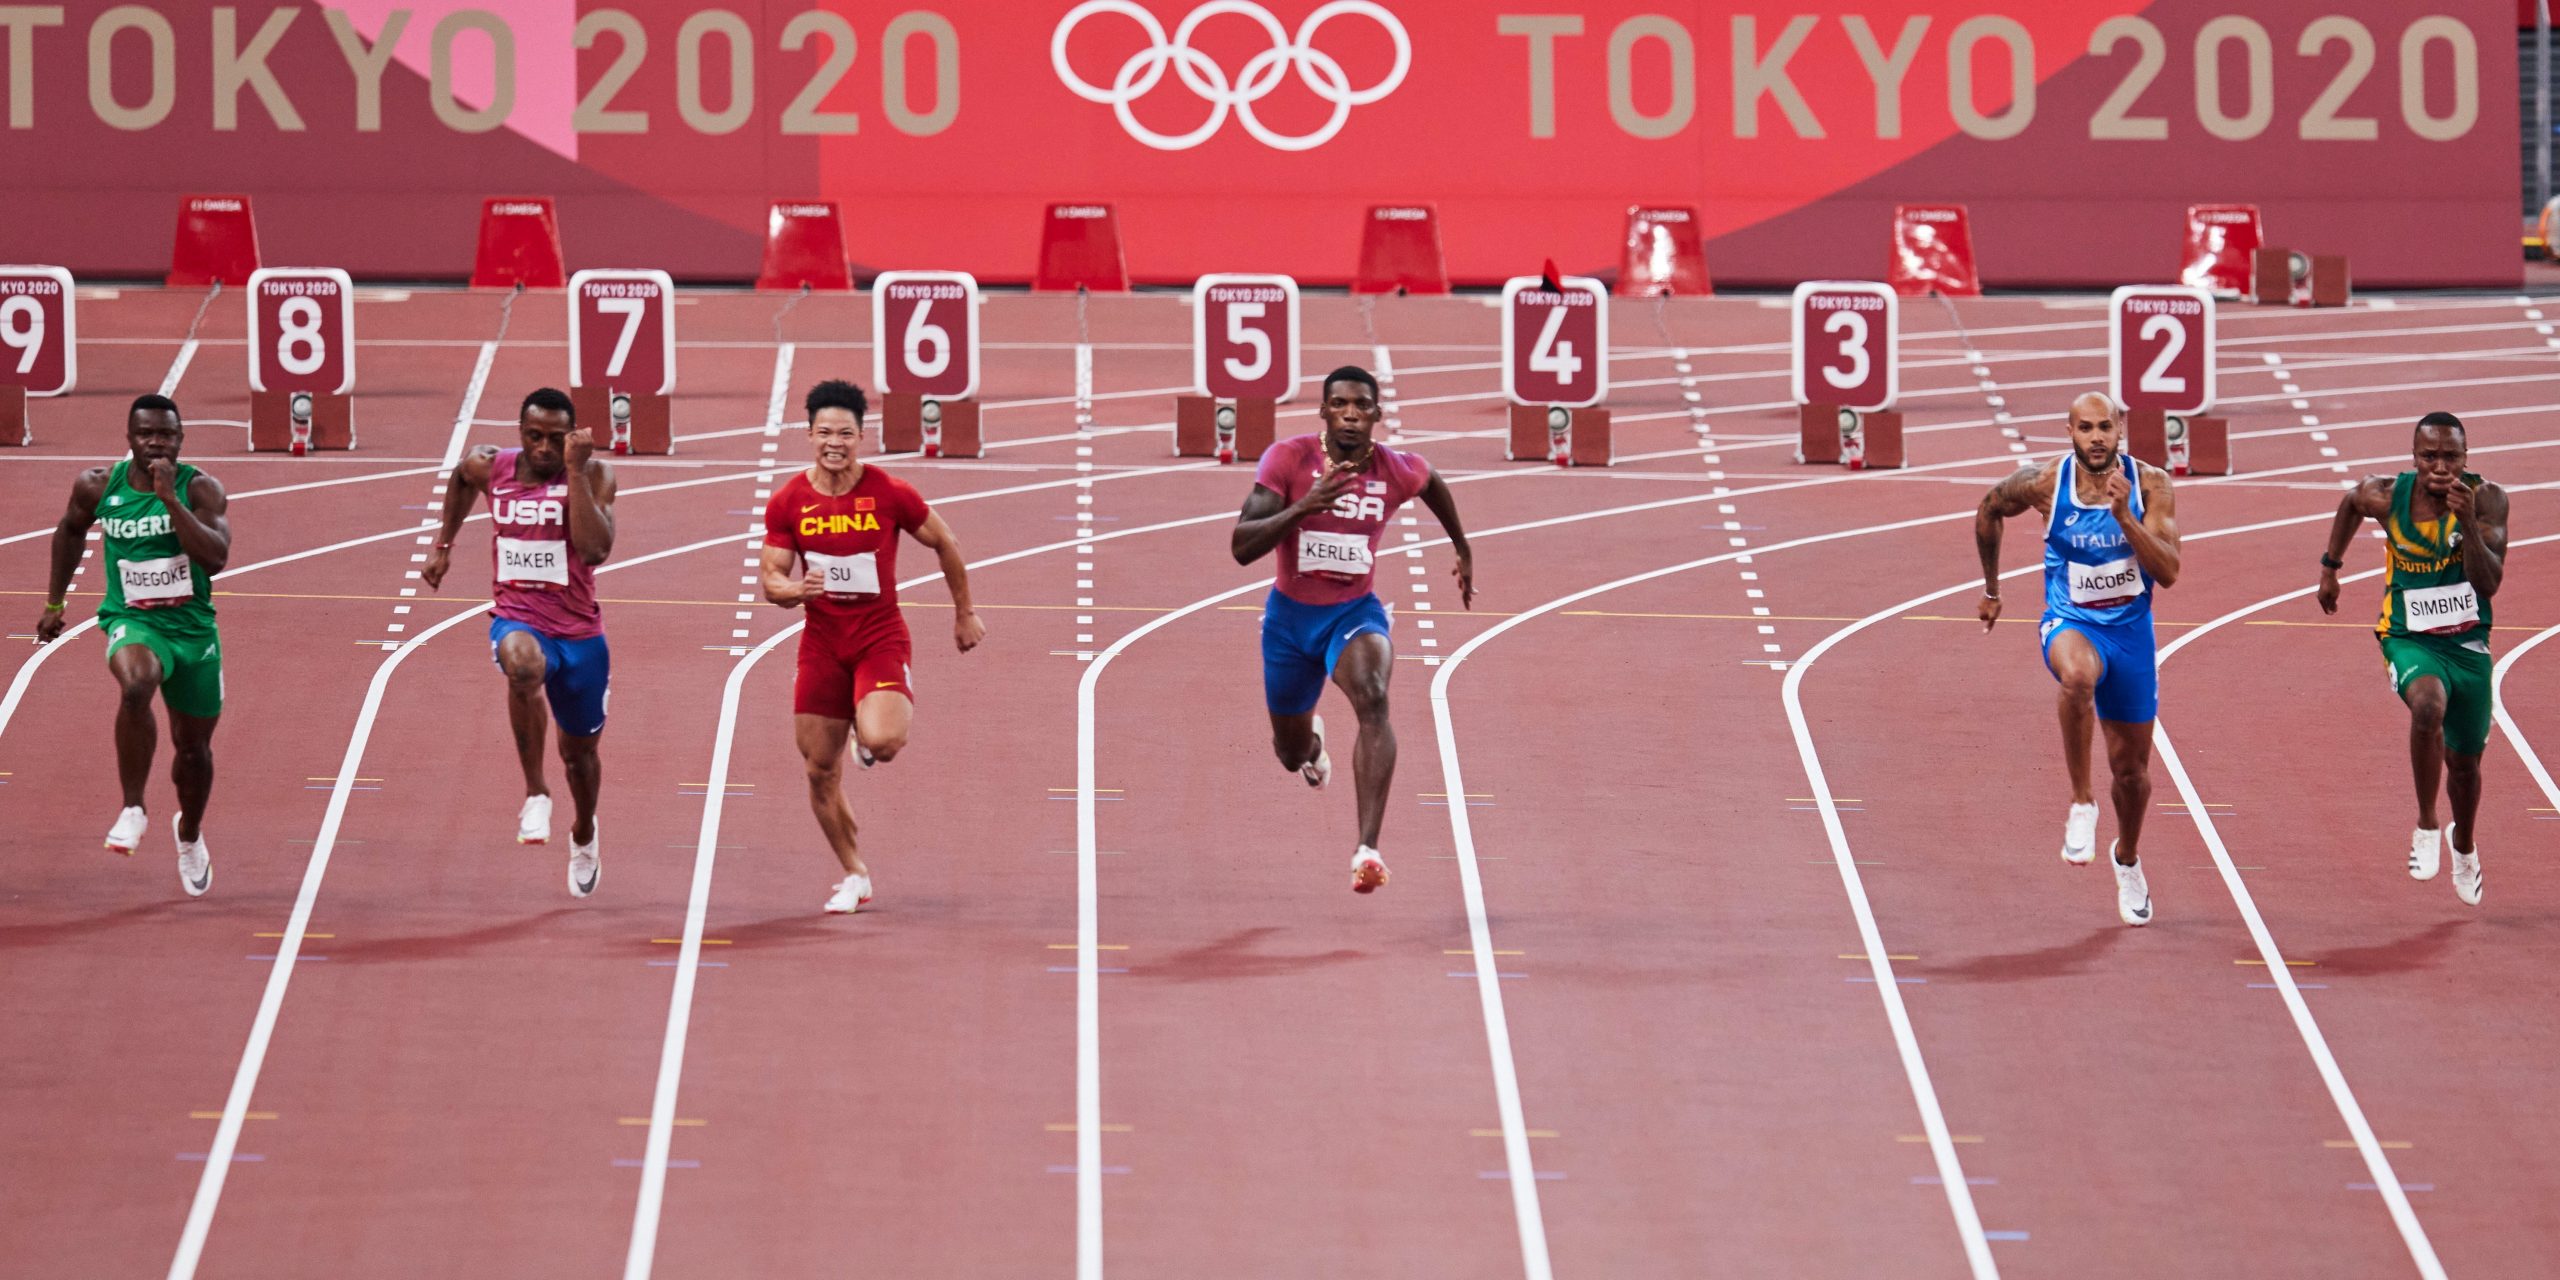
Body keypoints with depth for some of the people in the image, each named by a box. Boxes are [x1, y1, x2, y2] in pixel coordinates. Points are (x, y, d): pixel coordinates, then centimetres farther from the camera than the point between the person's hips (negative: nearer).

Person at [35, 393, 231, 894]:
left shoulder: (200, 490, -12)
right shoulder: (99, 486, -6)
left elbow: (216, 557, -26)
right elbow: (71, 530, 16)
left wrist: (170, 498, -31)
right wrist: (54, 601, 19)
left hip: (193, 627, 1)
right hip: (132, 622, -1)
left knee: (193, 746, 15)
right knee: (136, 685, -37)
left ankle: (190, 833, 45)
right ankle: (133, 810, -26)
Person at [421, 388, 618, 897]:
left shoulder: (593, 474, -14)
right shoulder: (489, 467, -6)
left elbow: (595, 550, -28)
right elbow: (461, 479, 20)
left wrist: (575, 471, -30)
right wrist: (443, 543, 19)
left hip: (579, 631, 1)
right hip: (517, 620, 0)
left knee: (580, 748, 18)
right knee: (523, 663, -39)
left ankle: (584, 833, 52)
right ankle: (535, 793, -26)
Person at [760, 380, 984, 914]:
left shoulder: (890, 494, -10)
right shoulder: (787, 503, -4)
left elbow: (946, 545, 5)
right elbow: (771, 582, 0)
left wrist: (965, 613, 13)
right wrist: (797, 590, -24)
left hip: (880, 637, -3)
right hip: (821, 643, 3)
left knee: (881, 742, -27)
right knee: (821, 771, 3)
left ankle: (872, 733, 13)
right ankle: (854, 874, 23)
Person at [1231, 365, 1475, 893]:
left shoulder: (1397, 471, -12)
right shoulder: (1289, 459, -19)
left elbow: (1432, 483, 15)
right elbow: (1241, 548, -27)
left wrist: (1463, 550, 25)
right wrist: (1303, 507, -41)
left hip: (1355, 612, -1)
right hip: (1290, 615, 1)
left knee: (1372, 700, -34)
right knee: (1292, 755, 17)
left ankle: (1368, 849, -42)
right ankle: (1312, 734, 60)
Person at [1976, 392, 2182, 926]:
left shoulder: (2150, 485, -12)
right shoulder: (2045, 482, -12)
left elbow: (2168, 572, -19)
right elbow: (1989, 511, 10)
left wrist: (2124, 515, -31)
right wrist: (1991, 589, 17)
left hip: (2131, 631, 2)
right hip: (2070, 623, -2)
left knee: (2131, 767, 13)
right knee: (2078, 676, -41)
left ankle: (2127, 858, 44)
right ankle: (2081, 804, -27)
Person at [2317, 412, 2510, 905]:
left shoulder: (2487, 500, -15)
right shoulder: (2388, 496, -13)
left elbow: (2490, 583, -23)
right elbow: (2351, 503, 12)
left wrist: (2468, 523, -35)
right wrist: (2330, 566, 16)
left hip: (2468, 643, 2)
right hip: (2409, 640, -2)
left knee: (2465, 759, 17)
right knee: (2429, 703, -36)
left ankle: (2464, 845, 50)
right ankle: (2427, 827, -18)